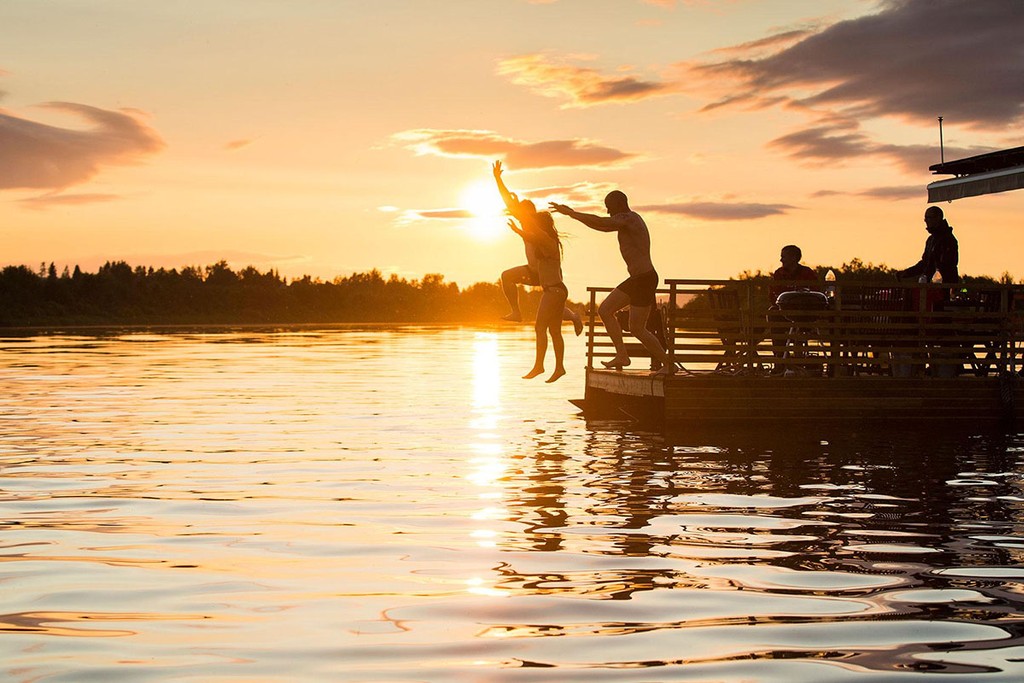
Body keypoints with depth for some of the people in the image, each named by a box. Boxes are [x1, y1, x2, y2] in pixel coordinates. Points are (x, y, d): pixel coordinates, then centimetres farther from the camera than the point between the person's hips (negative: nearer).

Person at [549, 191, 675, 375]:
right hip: (636, 279, 10)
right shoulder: (628, 220, 17)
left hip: (644, 279, -10)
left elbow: (598, 222, -24)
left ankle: (668, 365, 4)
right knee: (605, 310, 8)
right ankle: (622, 355, 8)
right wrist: (573, 213, 18)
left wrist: (570, 213, -17)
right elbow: (601, 226, 27)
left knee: (637, 328, -6)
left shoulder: (627, 219, -14)